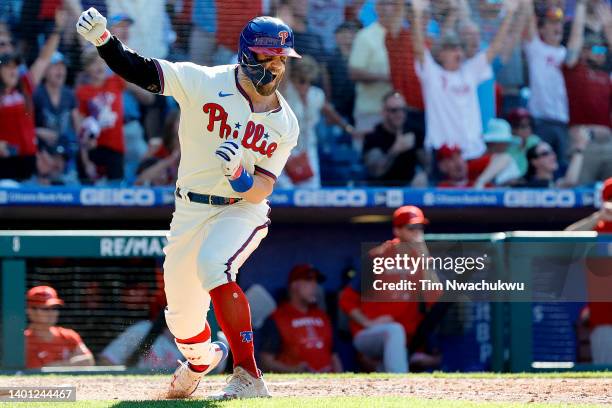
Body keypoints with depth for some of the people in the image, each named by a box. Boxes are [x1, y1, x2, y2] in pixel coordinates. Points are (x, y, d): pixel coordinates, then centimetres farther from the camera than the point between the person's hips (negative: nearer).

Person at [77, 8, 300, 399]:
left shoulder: (285, 124, -8)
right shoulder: (204, 82, -11)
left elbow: (259, 191, -13)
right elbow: (140, 71, -18)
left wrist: (238, 173, -35)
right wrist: (102, 40, -35)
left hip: (242, 210, -2)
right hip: (190, 211, 2)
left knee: (213, 264, -34)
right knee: (182, 318, 10)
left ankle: (248, 376, -35)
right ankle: (201, 360, 48)